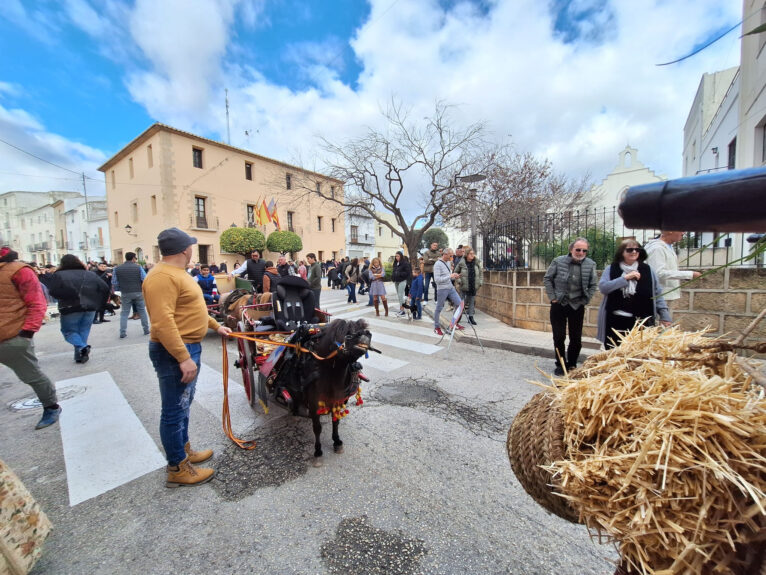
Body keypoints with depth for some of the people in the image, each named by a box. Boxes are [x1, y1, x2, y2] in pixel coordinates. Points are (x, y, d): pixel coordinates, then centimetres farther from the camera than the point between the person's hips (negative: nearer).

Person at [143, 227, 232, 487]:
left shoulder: (178, 273, 13)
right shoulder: (162, 277, -21)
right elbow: (163, 322, -28)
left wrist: (216, 326, 25)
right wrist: (183, 358, -28)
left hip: (188, 347, 11)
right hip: (174, 352, -11)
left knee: (184, 404, 22)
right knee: (174, 410, 3)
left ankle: (184, 450, 39)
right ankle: (177, 469, 19)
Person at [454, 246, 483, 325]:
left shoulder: (477, 262, 1)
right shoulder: (461, 263, -9)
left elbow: (480, 273, 12)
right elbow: (455, 272, 3)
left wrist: (480, 282, 4)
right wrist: (459, 280, -7)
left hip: (474, 287, 3)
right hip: (464, 286, -3)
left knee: (472, 302, 10)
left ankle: (471, 317, 20)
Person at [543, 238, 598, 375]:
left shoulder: (590, 264, -1)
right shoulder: (558, 261, -5)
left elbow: (593, 285, 8)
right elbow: (547, 279, 1)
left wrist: (584, 301, 0)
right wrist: (552, 297, -5)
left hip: (577, 306, 1)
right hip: (558, 305, -1)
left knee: (576, 338, 8)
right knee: (559, 337, 5)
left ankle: (572, 364, 27)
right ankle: (560, 364, 21)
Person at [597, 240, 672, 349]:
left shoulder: (647, 270, 7)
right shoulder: (611, 269, 4)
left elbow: (657, 294, 8)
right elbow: (603, 287, -10)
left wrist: (665, 316, 2)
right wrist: (625, 278, -14)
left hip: (641, 321, 1)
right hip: (615, 321, -1)